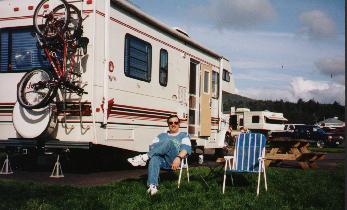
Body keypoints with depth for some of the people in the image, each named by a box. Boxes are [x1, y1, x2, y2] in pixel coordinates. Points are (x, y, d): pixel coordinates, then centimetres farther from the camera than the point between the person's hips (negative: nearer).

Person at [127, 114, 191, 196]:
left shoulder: (184, 135, 17)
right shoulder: (162, 136, 27)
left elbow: (186, 148, -2)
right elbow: (153, 146, 15)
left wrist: (178, 158, -22)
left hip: (174, 161, -3)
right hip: (162, 160, 3)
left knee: (169, 142, -29)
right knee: (154, 158, -34)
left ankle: (144, 158, -31)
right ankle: (152, 186, -50)